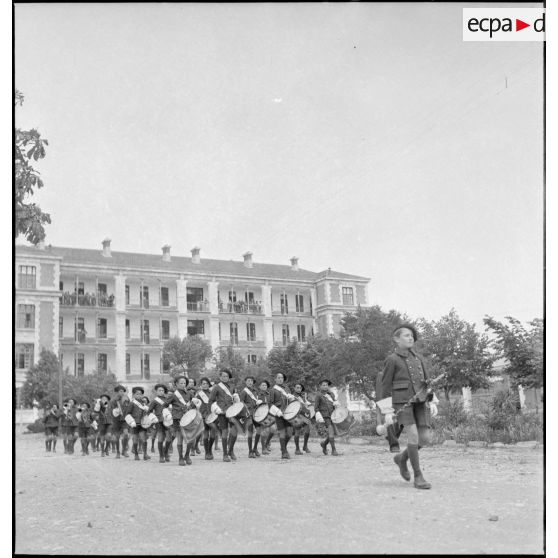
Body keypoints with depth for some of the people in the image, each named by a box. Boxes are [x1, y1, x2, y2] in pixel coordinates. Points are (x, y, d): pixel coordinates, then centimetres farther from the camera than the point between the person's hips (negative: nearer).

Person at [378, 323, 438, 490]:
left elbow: (427, 381, 17)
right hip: (401, 401, -6)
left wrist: (432, 403, 7)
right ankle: (418, 476, -8)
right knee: (413, 435, -18)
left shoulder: (418, 357, 15)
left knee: (425, 438, -3)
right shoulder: (392, 360, -2)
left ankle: (402, 458, 22)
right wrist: (387, 412, -7)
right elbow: (386, 387, -3)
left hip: (419, 401, 6)